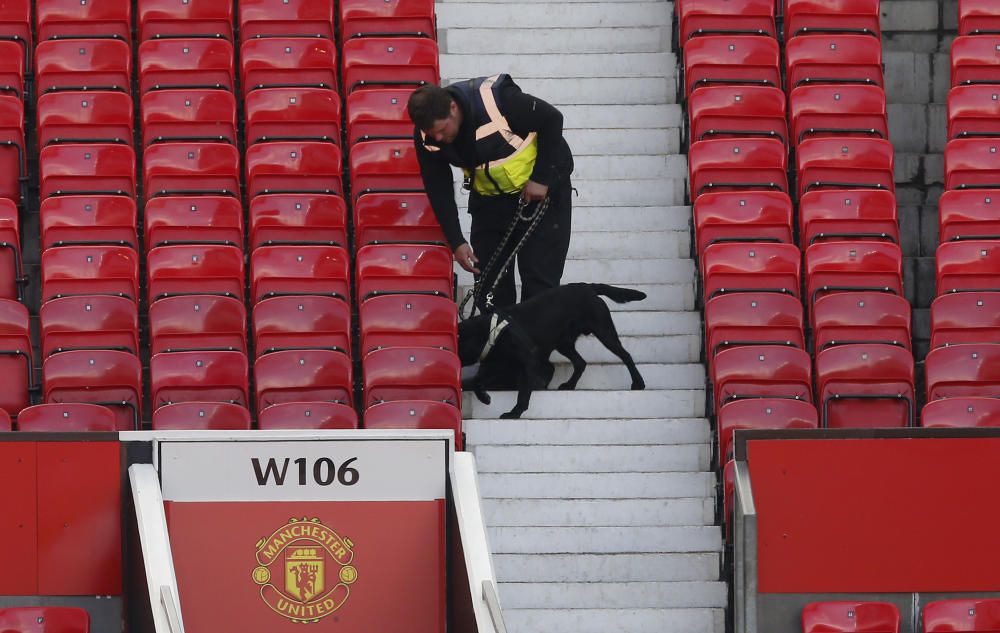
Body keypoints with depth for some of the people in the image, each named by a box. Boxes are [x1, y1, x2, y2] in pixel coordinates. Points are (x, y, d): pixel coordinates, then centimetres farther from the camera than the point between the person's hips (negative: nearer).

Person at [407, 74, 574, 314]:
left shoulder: (497, 99, -33)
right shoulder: (427, 136, -17)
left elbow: (552, 120, -21)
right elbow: (438, 191, -8)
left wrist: (541, 179, -19)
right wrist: (456, 242, -14)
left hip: (541, 188, -5)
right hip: (490, 199, 5)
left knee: (540, 276, -7)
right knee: (489, 276, 3)